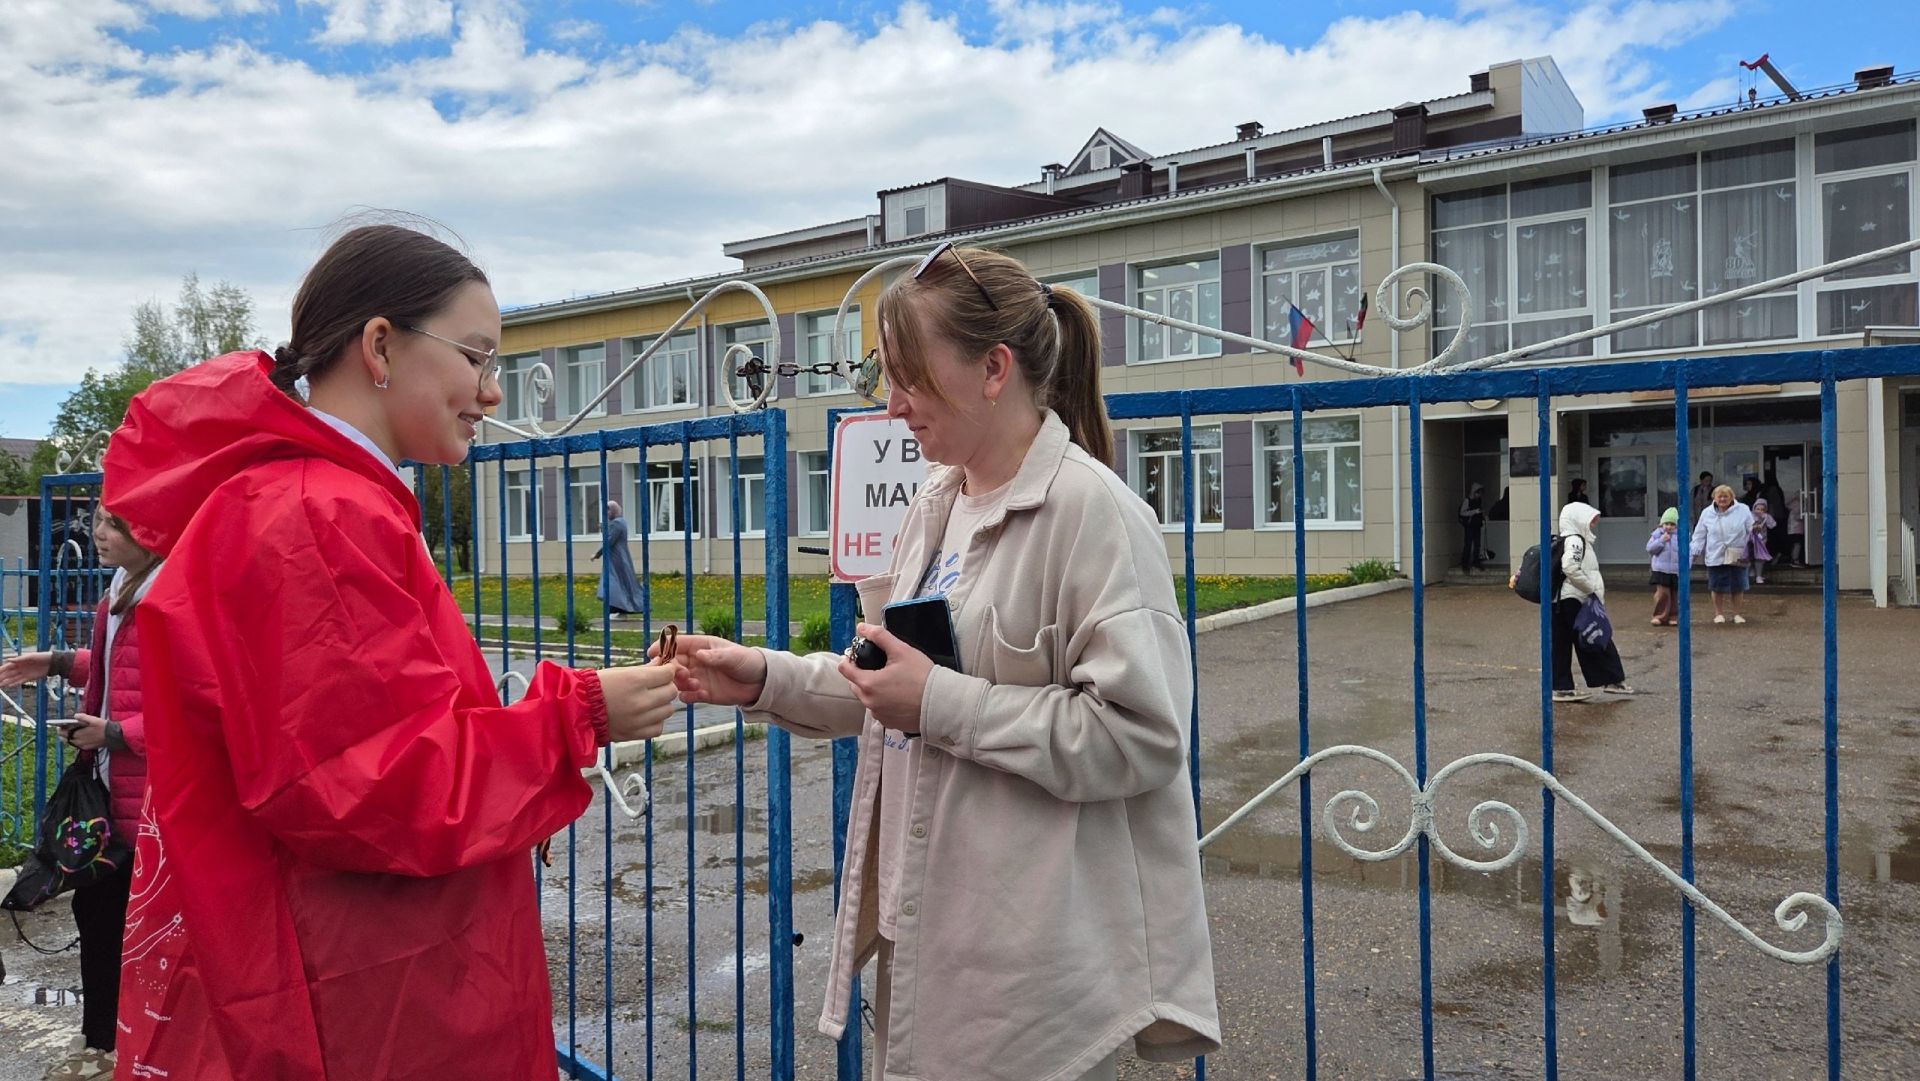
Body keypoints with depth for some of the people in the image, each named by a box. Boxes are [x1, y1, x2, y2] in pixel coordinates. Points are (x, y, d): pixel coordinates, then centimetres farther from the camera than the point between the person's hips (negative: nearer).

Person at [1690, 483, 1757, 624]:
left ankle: (1737, 613, 21)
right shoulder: (1707, 513, 5)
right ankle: (1719, 613, 18)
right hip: (1715, 557, 1)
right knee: (1717, 587, 4)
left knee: (1737, 586, 6)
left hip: (1737, 557, 0)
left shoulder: (1743, 510, 1)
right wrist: (1695, 552, 5)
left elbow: (1751, 530, 3)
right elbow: (1700, 535, 8)